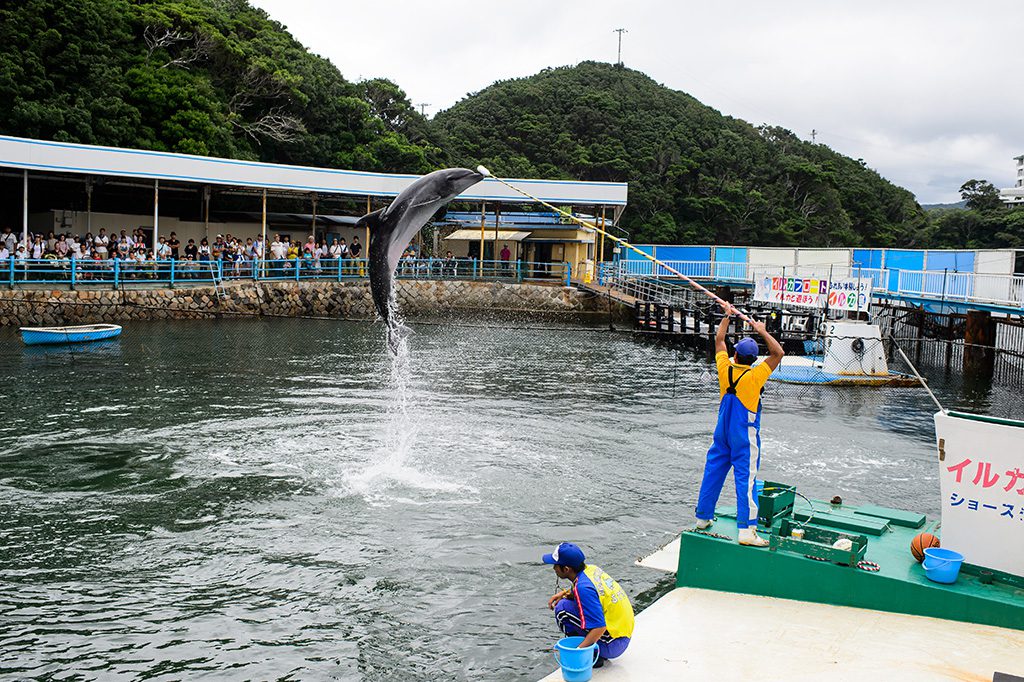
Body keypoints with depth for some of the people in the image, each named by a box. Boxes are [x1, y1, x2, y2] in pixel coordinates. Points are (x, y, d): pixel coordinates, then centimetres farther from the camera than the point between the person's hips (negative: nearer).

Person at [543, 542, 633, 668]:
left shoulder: (583, 587, -24)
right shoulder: (591, 568, 0)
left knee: (562, 608, -13)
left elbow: (599, 628, -29)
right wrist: (565, 593, 6)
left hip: (612, 645, -9)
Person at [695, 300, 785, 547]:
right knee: (745, 477, -7)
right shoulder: (754, 376, -17)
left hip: (722, 429, 5)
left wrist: (727, 316, 16)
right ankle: (746, 529, -10)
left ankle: (703, 517, 26)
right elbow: (778, 353, -13)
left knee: (713, 471, 15)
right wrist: (762, 331, -9)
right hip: (744, 434, -5)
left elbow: (719, 340, 9)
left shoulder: (725, 369, -6)